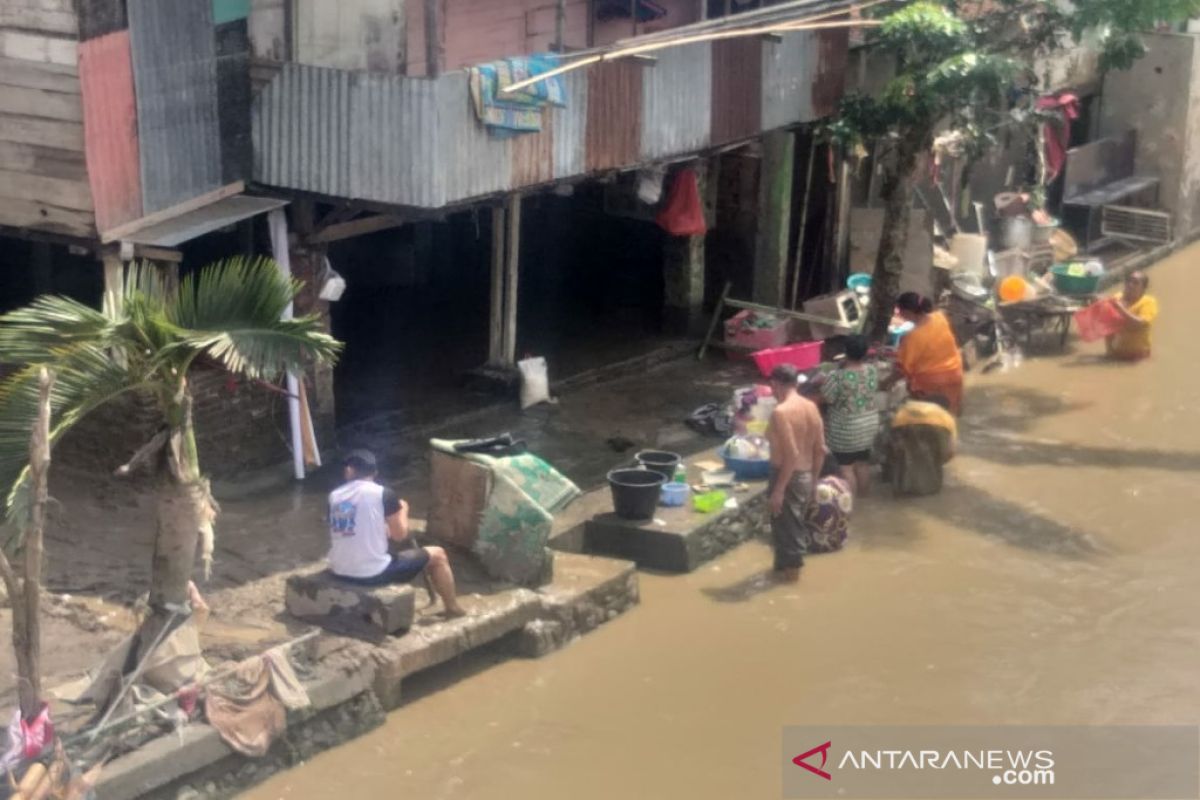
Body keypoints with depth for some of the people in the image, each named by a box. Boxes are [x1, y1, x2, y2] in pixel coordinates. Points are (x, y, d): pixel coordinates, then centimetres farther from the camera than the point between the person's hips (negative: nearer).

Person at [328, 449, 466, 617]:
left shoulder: (334, 496, 4)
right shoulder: (383, 493, -10)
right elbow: (400, 535, -5)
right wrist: (403, 510, 14)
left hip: (340, 572, 6)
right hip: (373, 573, -5)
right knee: (437, 555, 14)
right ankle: (453, 609, 30)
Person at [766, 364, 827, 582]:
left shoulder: (781, 412, -23)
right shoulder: (811, 407, 1)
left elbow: (791, 455, -26)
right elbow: (820, 449, 5)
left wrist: (778, 489, -21)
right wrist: (812, 476, 18)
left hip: (788, 476, -8)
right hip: (805, 476, 8)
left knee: (785, 524, 9)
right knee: (796, 523, 22)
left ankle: (789, 569, 21)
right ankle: (790, 563, 36)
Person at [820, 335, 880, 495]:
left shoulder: (838, 377, -25)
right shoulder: (873, 370, -6)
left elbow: (825, 399, -17)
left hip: (846, 431, -6)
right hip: (870, 425, 6)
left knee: (846, 467, 4)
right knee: (863, 463, 19)